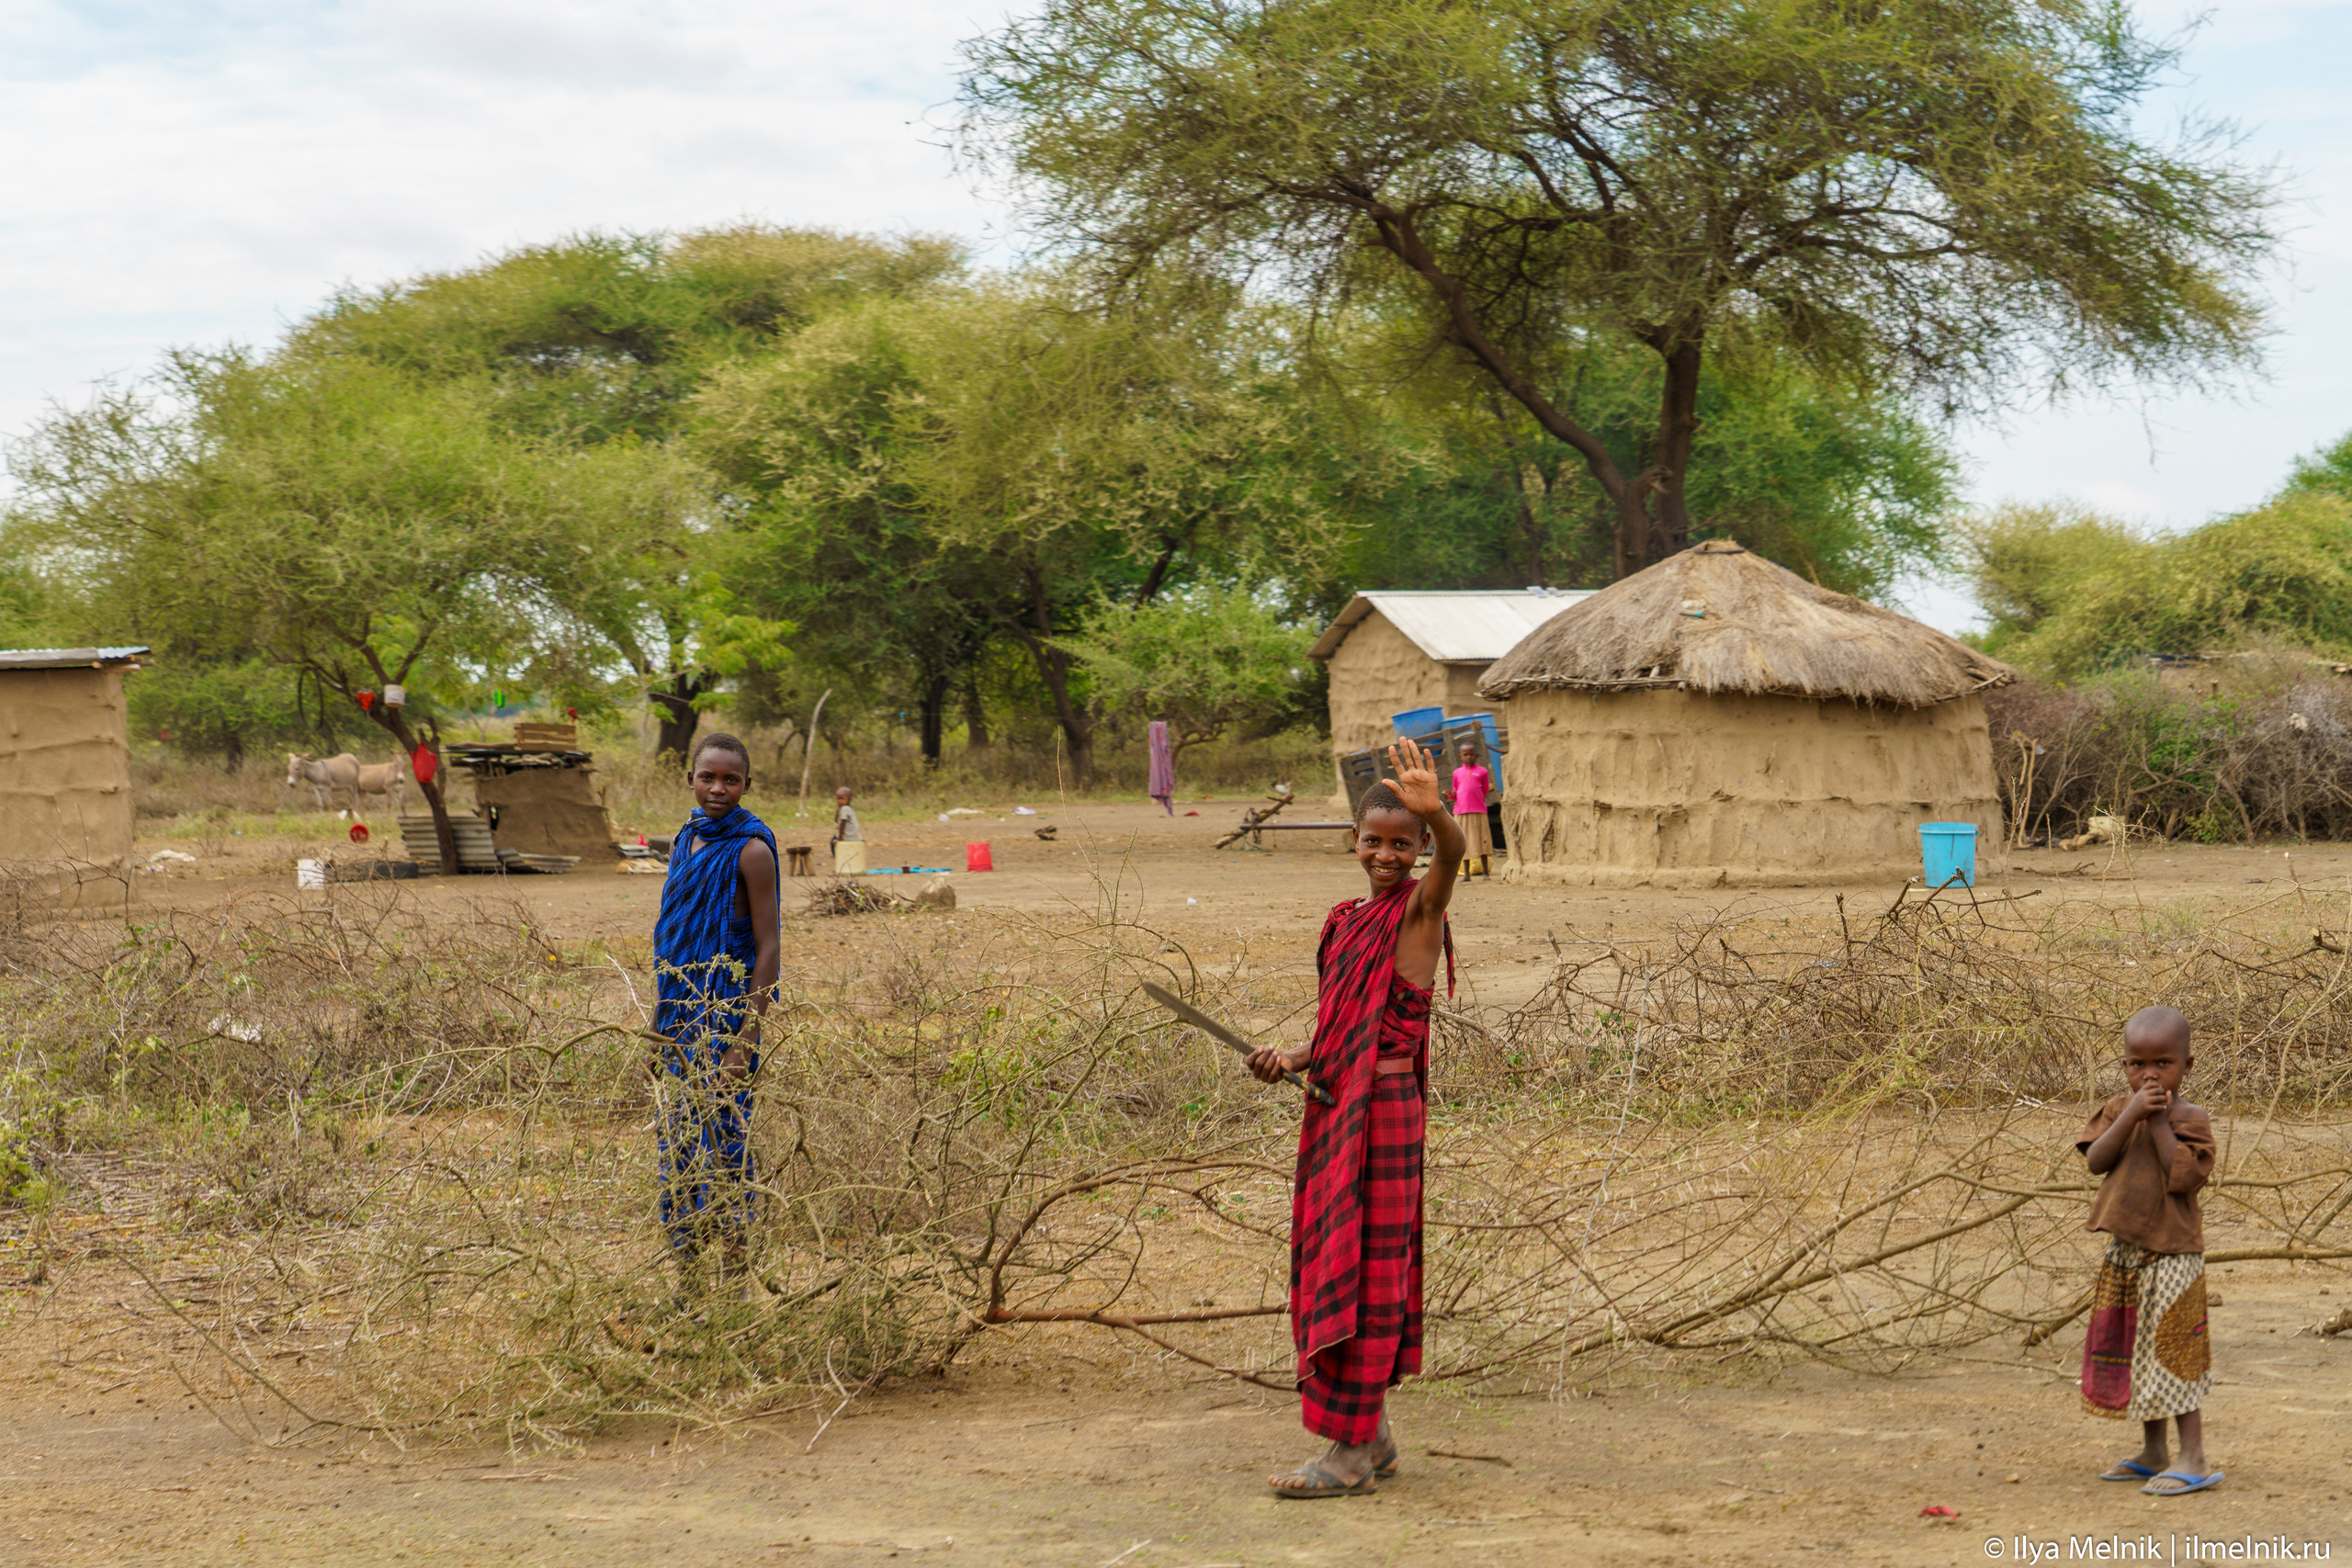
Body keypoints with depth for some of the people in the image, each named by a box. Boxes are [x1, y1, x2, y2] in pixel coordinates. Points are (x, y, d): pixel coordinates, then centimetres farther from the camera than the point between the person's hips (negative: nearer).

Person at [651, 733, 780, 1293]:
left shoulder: (750, 849, -11)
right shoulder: (685, 839, 11)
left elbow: (768, 948, -13)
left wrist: (746, 1041, -18)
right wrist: (659, 1025, 18)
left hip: (726, 1012, -7)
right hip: (680, 1008, 8)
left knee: (724, 1141, -4)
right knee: (676, 1141, 10)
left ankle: (733, 1284, 4)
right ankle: (685, 1281, 18)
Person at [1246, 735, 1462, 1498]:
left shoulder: (1420, 908, -6)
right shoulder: (1345, 921, 14)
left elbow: (1452, 853, -29)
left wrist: (1434, 811, -50)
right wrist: (1291, 1059, 3)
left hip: (1384, 1109, -8)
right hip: (1334, 1107, 8)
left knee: (1362, 1267, -5)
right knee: (1329, 1261, 12)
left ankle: (1351, 1452, 0)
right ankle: (1371, 1436, 24)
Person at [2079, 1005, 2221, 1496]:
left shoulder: (2190, 1119, -9)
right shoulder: (2118, 1109, 5)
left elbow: (2183, 1176, -22)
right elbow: (2096, 1161, -8)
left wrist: (2160, 1123, -19)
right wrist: (2131, 1115, -17)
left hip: (2171, 1252, -6)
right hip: (2125, 1250, 6)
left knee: (2171, 1353, -7)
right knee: (2127, 1350, 13)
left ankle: (2193, 1460, -2)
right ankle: (2152, 1453, 26)